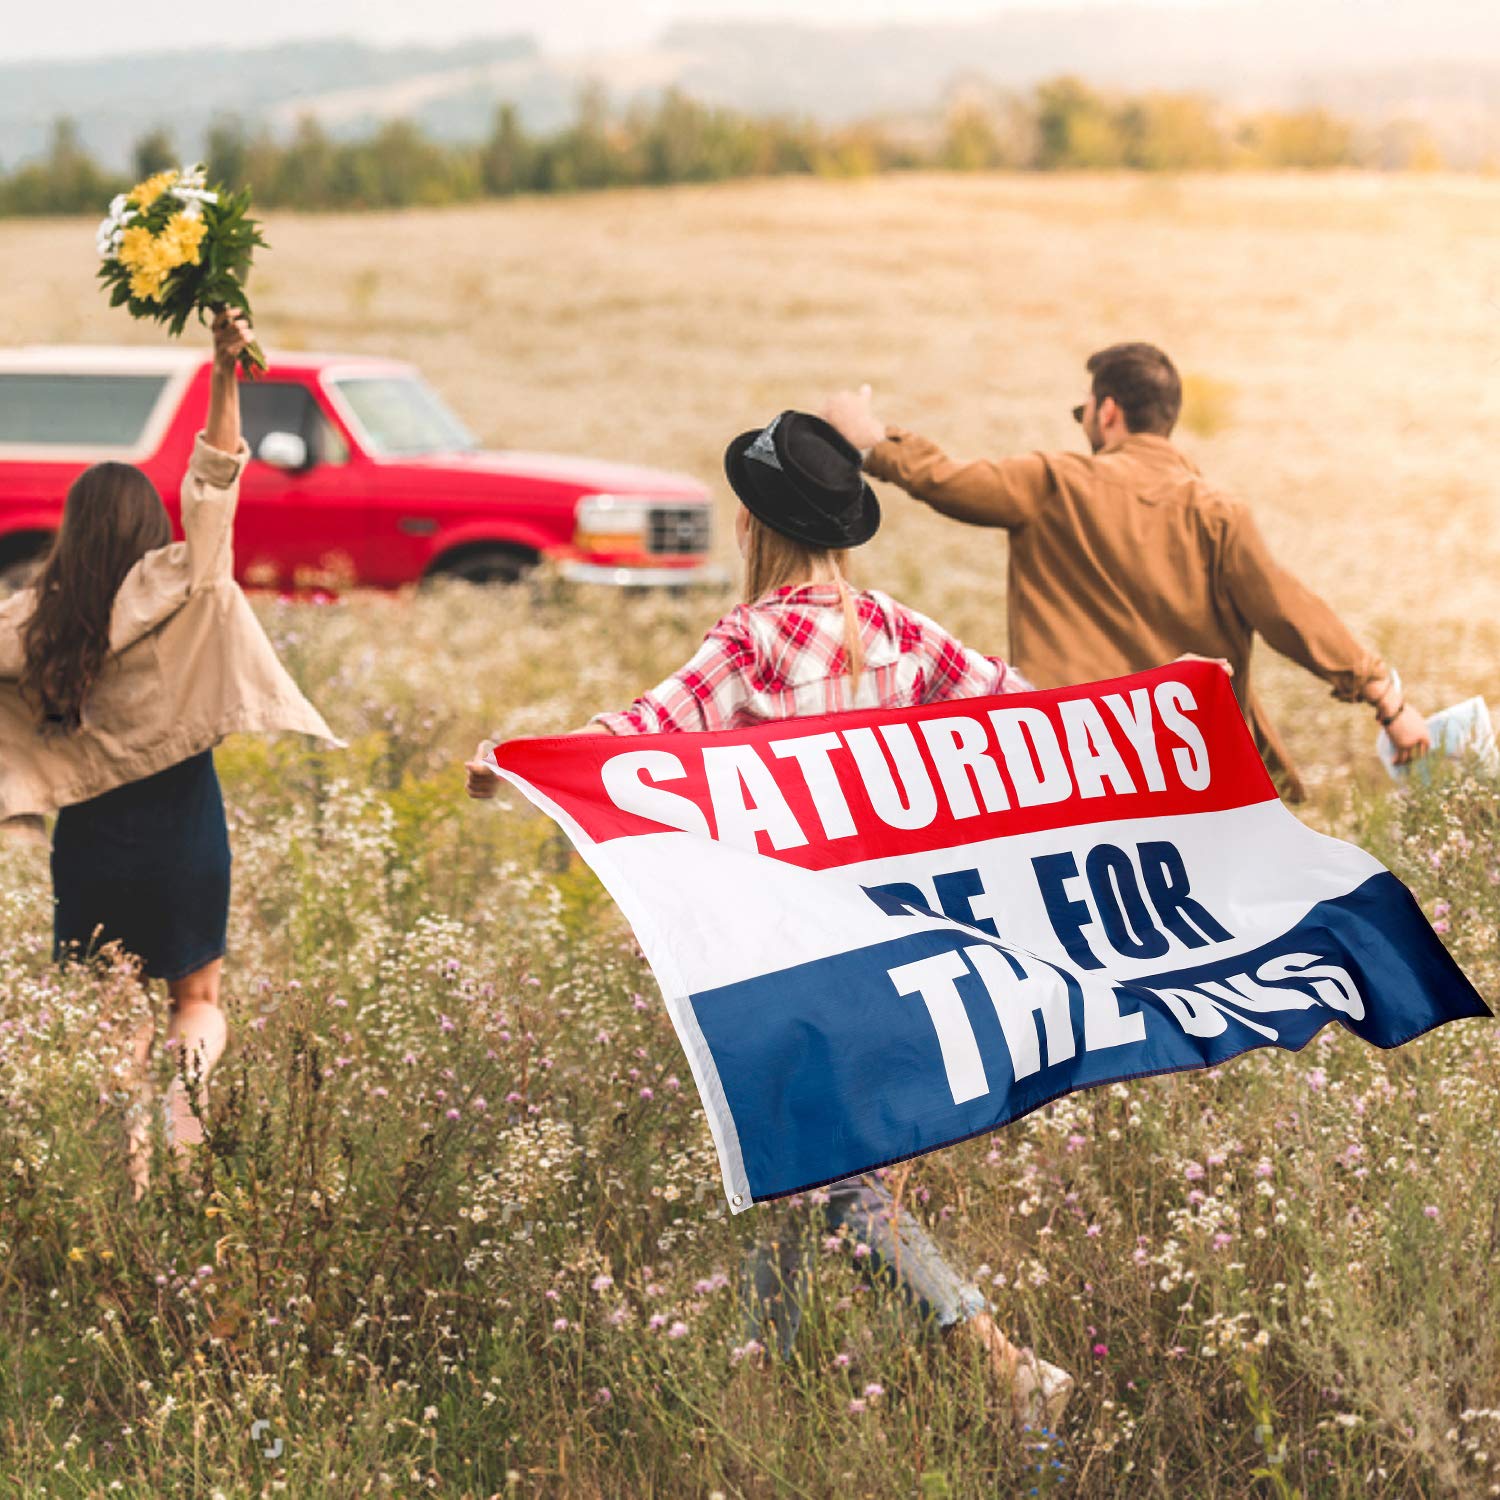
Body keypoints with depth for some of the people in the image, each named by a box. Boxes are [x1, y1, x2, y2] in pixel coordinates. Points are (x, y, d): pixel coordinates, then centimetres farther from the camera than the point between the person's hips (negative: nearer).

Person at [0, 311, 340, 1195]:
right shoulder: (181, 594, -9)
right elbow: (215, 484, -13)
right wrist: (226, 376, -17)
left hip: (92, 833, 2)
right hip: (181, 825, -2)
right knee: (197, 995, 11)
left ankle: (132, 1169, 3)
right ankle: (191, 1067, -21)